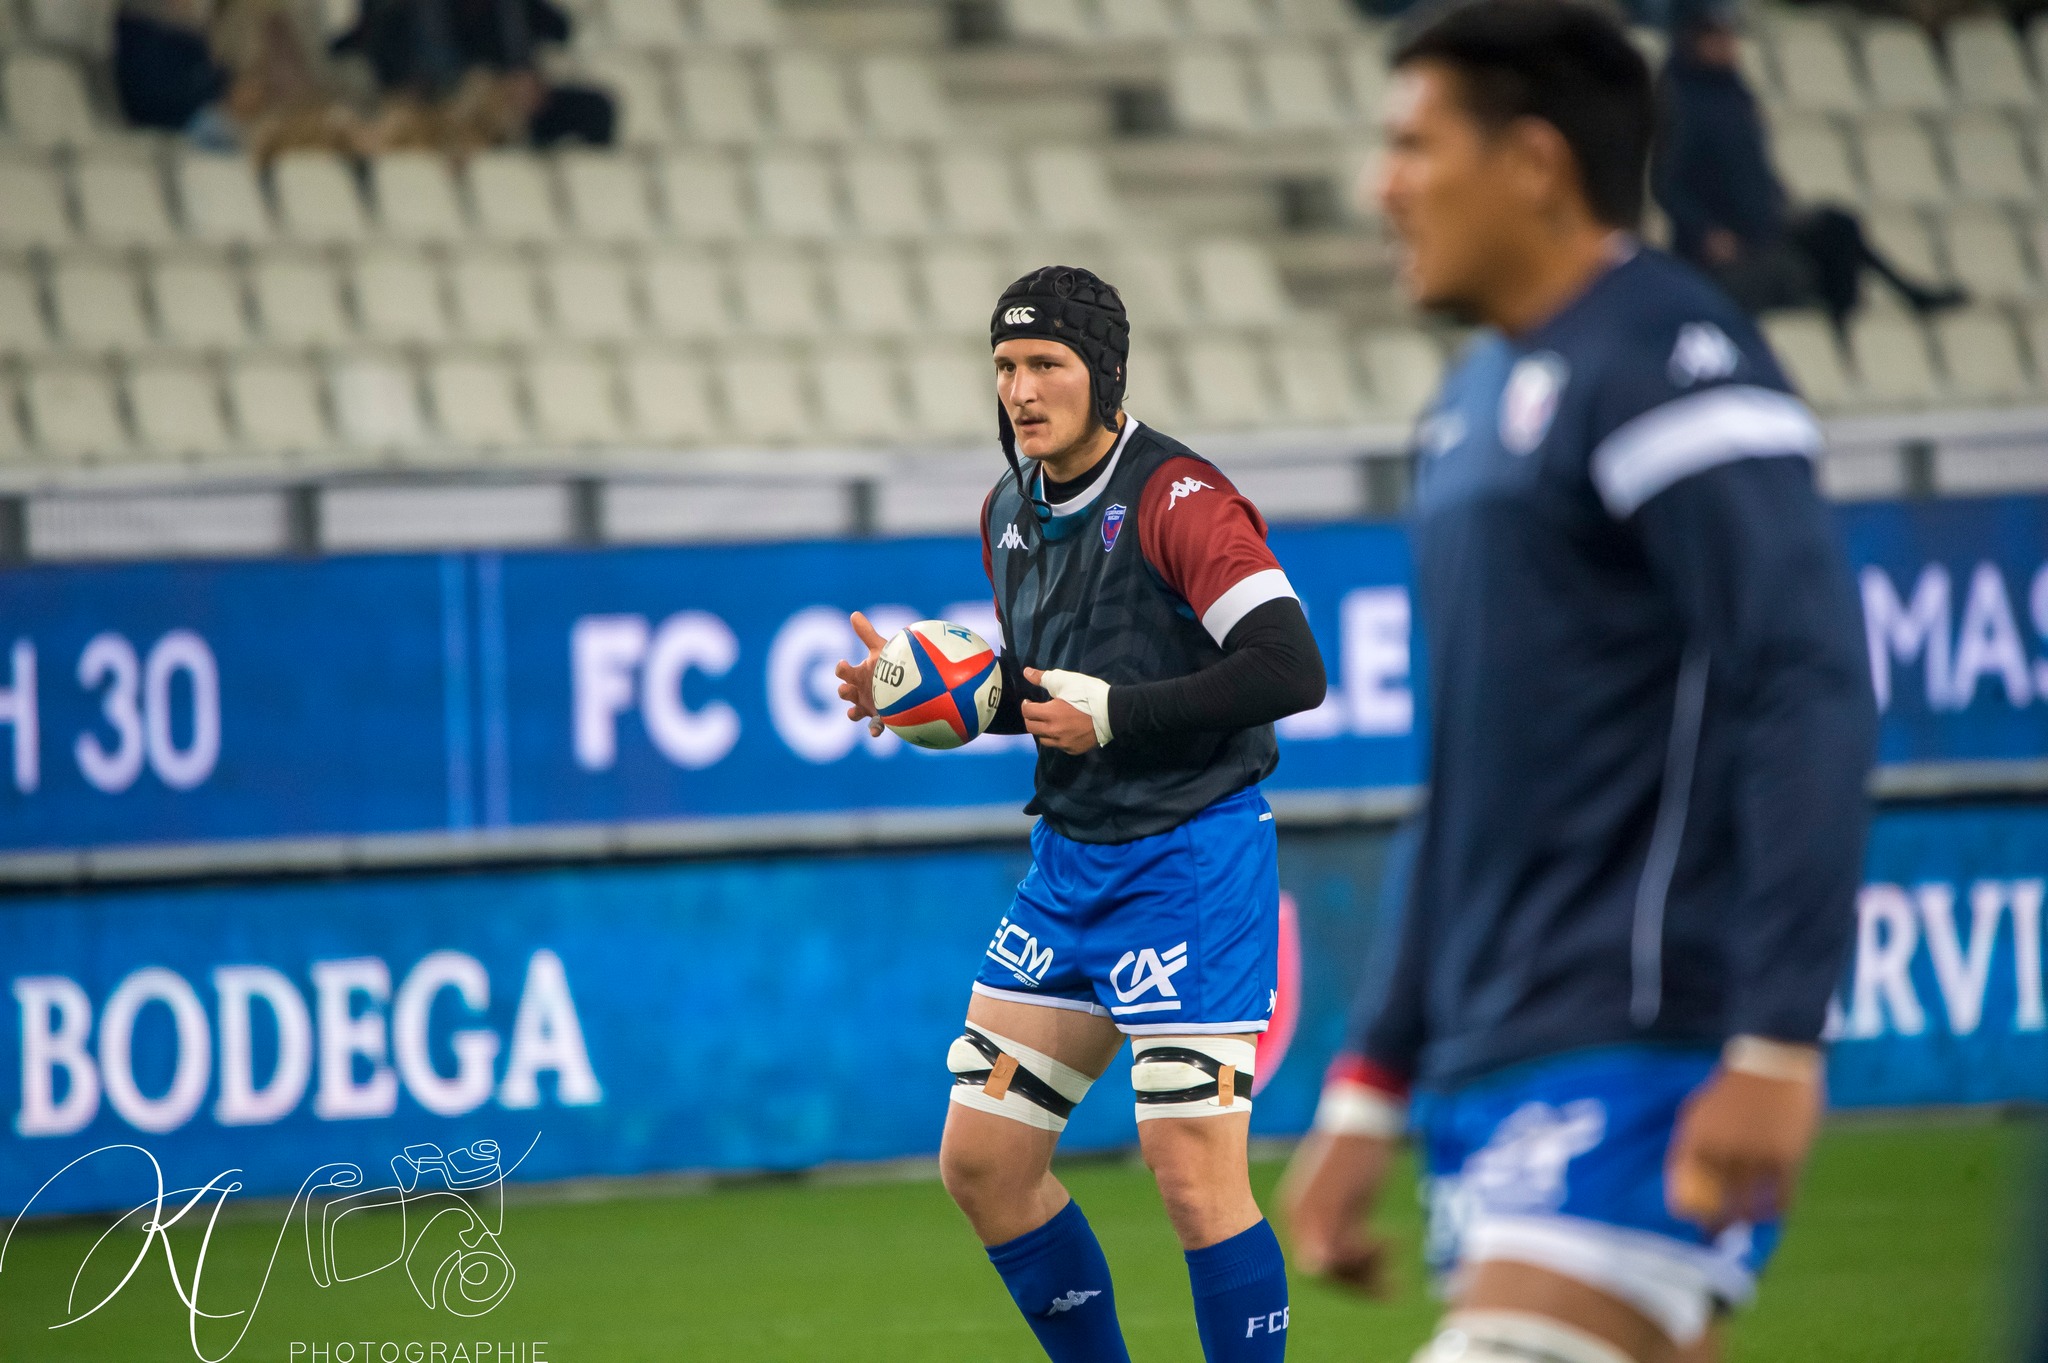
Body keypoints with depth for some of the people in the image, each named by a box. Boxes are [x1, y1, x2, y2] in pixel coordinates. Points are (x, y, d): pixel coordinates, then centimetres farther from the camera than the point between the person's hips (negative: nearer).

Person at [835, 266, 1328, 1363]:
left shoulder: (1177, 498, -15)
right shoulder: (1009, 513, 10)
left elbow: (1290, 668, -23)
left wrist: (1115, 712, -23)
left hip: (1191, 857, -8)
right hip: (1068, 861, 8)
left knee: (1194, 1176, -13)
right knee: (981, 1163, 7)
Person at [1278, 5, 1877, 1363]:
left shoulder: (1668, 359, -8)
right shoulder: (1477, 403, 20)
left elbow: (1811, 699, -17)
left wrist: (1776, 1045, -24)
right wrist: (1374, 1091, 23)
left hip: (1639, 1058, -9)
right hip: (1493, 1073, 9)